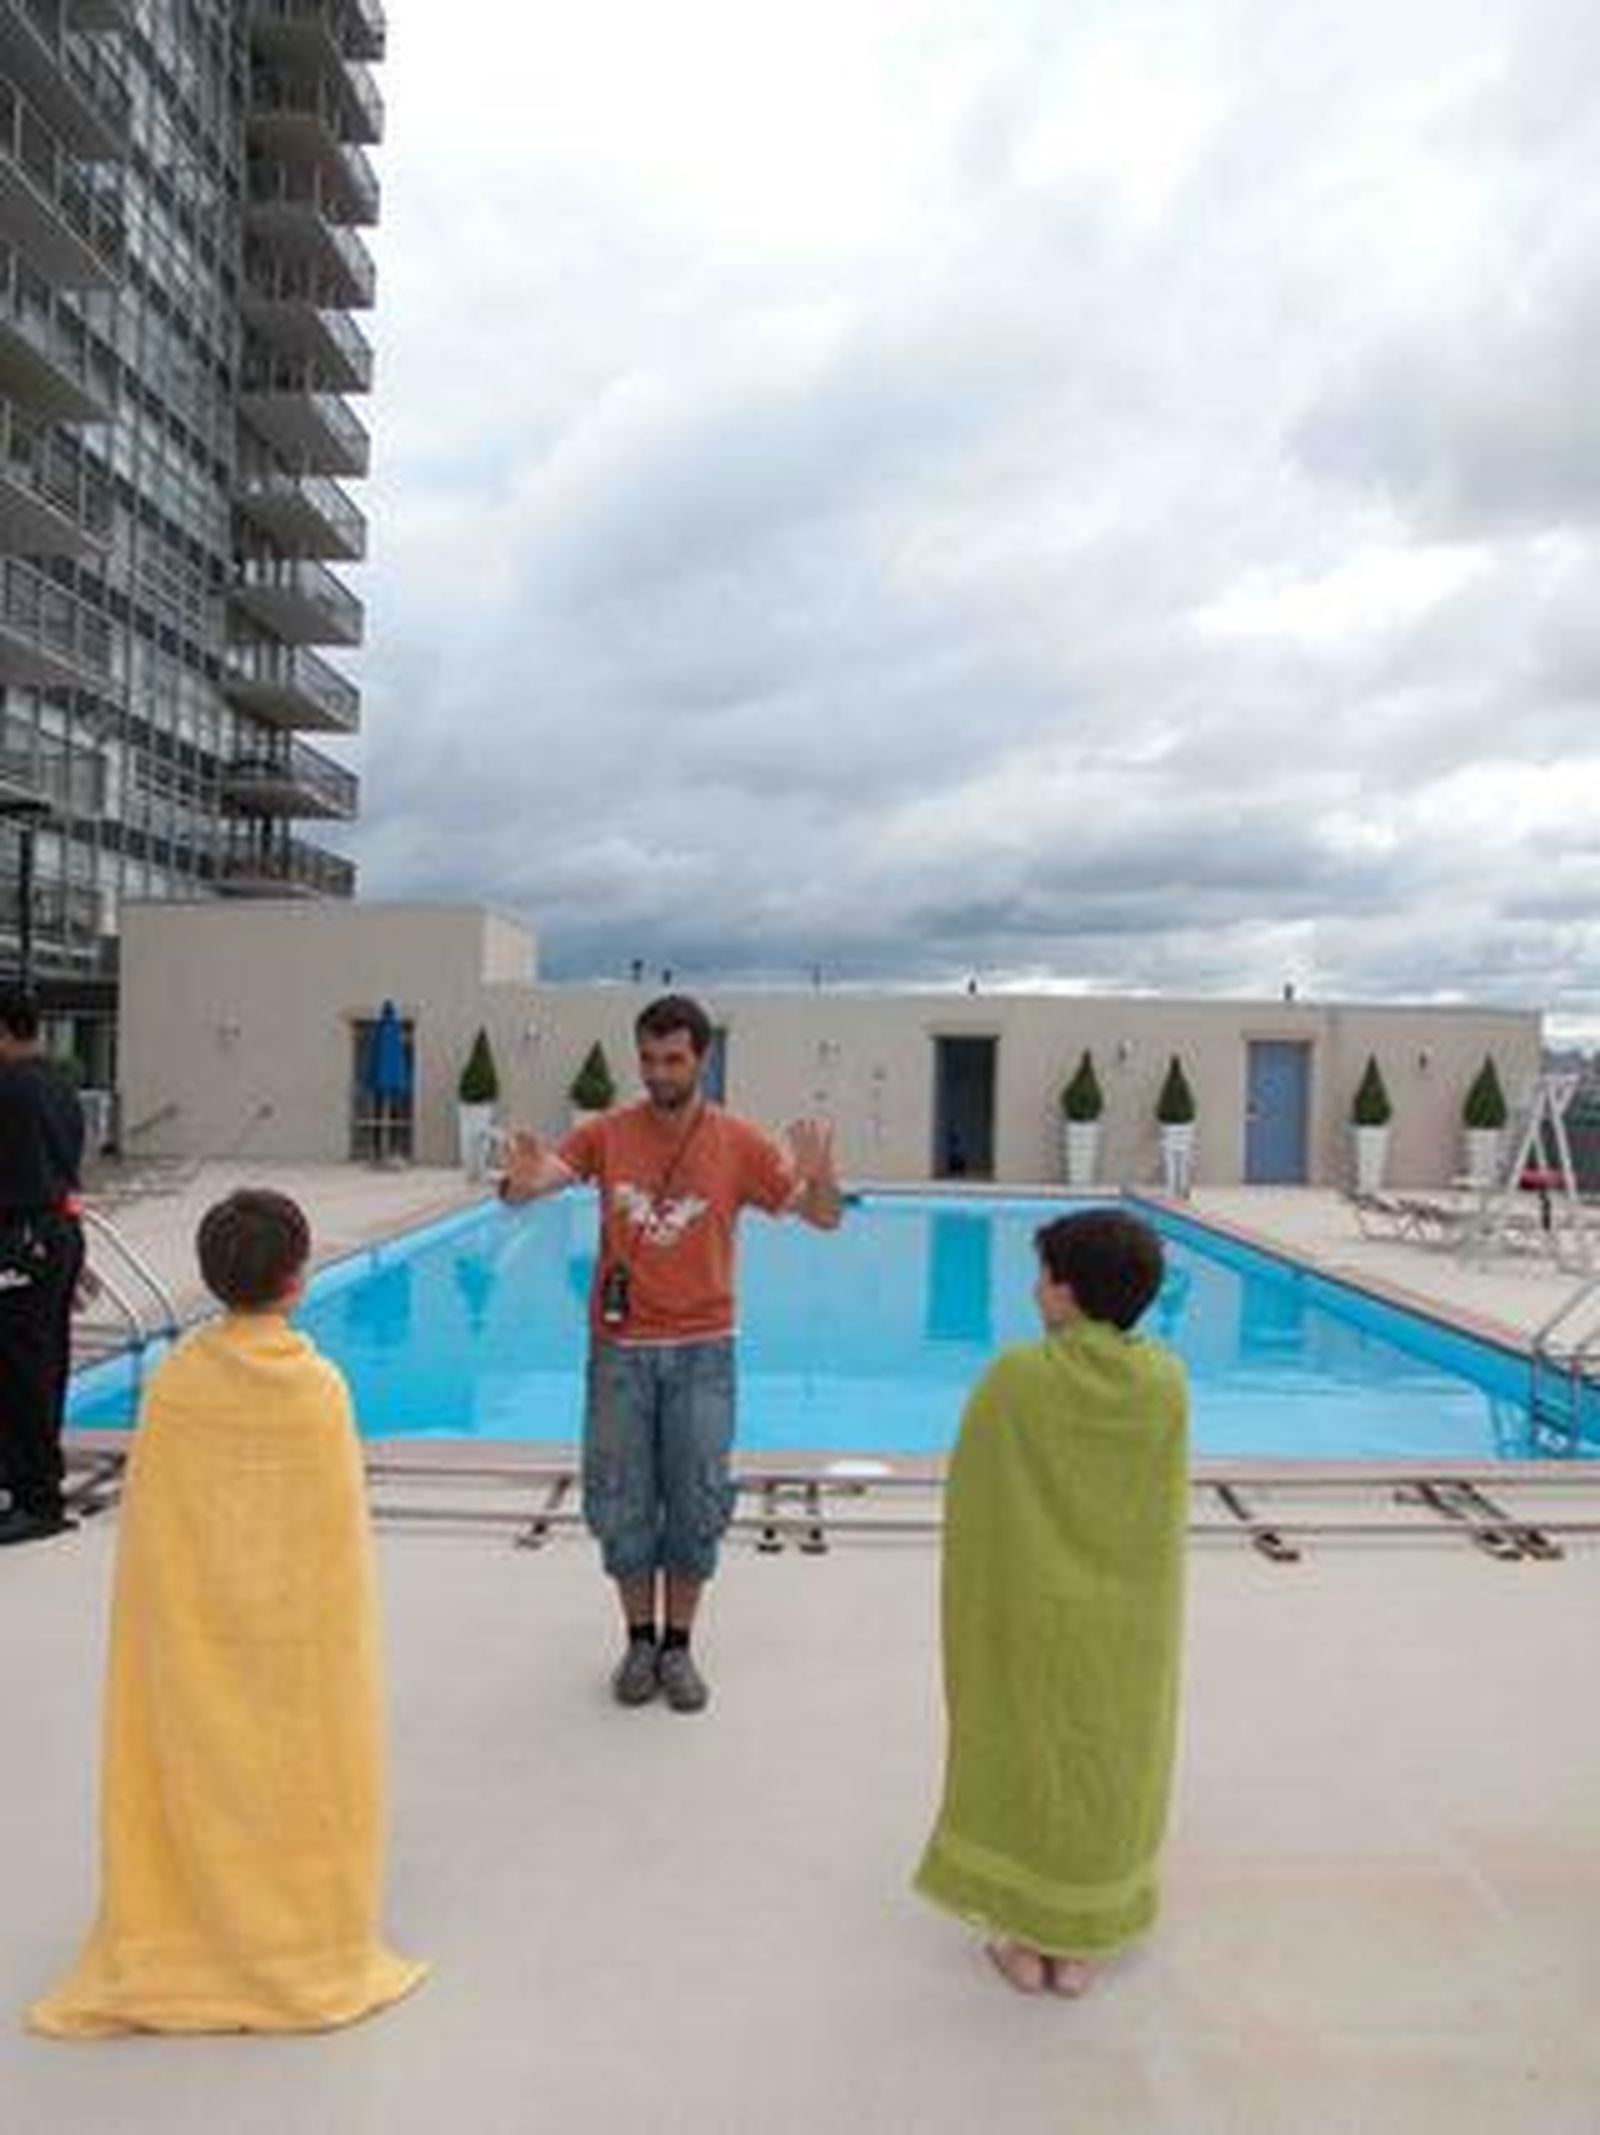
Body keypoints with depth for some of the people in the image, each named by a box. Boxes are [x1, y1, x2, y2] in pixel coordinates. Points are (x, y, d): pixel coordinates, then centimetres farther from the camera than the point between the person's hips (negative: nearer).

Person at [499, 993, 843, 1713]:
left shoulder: (740, 1144, -5)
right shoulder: (607, 1133, -3)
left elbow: (824, 1219, -5)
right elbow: (523, 1187, -10)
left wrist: (819, 1176, -28)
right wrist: (521, 1182, -35)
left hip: (701, 1350, 0)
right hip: (620, 1348, 1)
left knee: (696, 1504, 5)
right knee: (620, 1504, 8)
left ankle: (678, 1646, 23)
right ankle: (639, 1639, 27)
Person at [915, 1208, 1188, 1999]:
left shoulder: (1014, 1378, -21)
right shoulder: (1166, 1383, -12)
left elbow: (971, 1505, -11)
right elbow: (1161, 1510, -2)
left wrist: (971, 1604, 4)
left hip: (1029, 1614, -2)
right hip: (1125, 1618, 3)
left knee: (1022, 1761, 16)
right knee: (1102, 1767, 18)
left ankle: (1025, 1941, 28)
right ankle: (1076, 1945, 30)